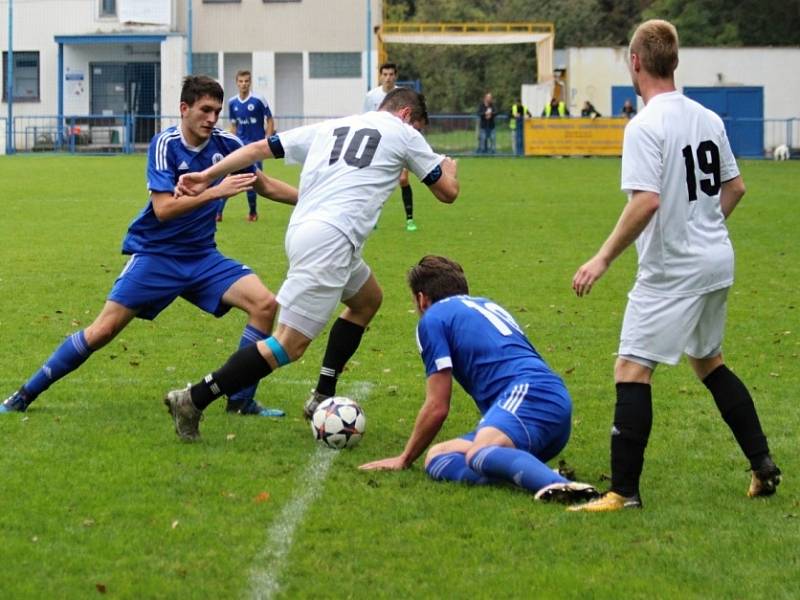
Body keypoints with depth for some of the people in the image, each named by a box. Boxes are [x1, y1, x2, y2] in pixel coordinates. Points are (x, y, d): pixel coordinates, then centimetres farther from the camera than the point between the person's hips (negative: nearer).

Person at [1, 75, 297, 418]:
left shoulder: (226, 144, -3)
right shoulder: (166, 144, -16)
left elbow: (265, 186, 13)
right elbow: (163, 208, -25)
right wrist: (216, 191, -31)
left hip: (202, 256, 4)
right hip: (156, 254, -4)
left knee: (265, 304, -14)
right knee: (104, 329, -9)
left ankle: (241, 400, -4)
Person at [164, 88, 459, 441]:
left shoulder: (330, 128, 25)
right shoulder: (403, 134, 10)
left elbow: (260, 148, 20)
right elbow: (447, 192, 17)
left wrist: (208, 176, 21)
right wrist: (449, 169, 39)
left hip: (302, 229, 8)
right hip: (330, 240, -8)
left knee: (368, 300, 29)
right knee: (290, 345, -9)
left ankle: (323, 398, 24)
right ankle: (193, 401, -14)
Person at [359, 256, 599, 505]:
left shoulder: (433, 318, 12)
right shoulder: (488, 305, 36)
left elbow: (437, 407, 10)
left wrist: (404, 460, 25)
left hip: (528, 392, -8)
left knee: (479, 454, -34)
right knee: (437, 457, 3)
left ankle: (557, 486, -63)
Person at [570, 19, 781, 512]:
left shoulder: (645, 126, -17)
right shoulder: (709, 119, 7)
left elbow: (646, 201, -25)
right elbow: (735, 187, 16)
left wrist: (604, 259, -18)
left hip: (672, 270, -8)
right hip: (718, 260, 8)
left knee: (632, 370, -6)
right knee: (709, 362, 23)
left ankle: (625, 491, -10)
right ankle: (764, 465, 23)